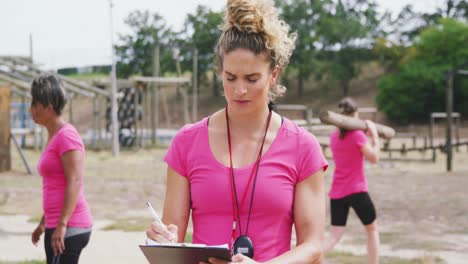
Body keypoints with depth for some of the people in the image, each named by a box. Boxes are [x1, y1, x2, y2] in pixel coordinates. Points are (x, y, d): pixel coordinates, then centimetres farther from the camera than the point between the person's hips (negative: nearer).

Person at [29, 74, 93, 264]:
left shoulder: (66, 135, -12)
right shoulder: (53, 136, 16)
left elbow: (75, 182, -19)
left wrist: (62, 224, -24)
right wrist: (44, 223, 26)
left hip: (69, 227, -9)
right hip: (57, 226, 9)